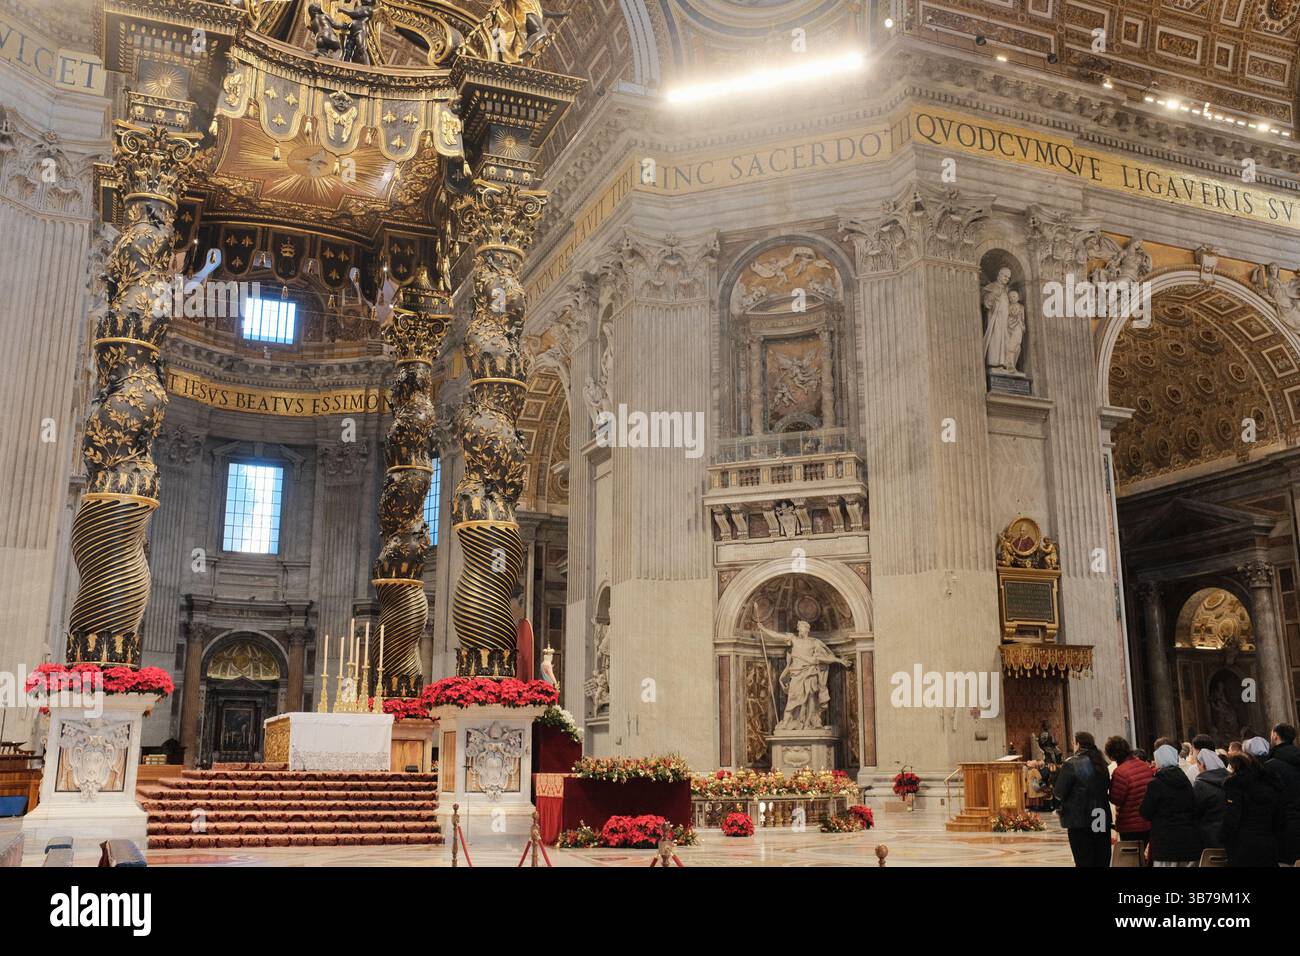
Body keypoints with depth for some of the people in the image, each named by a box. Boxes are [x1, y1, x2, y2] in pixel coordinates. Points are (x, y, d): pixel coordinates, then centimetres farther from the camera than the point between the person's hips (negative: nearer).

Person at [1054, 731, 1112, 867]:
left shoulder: (1071, 764, -14)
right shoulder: (1101, 763, 7)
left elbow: (1059, 793, -15)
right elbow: (1107, 788, 18)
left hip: (1079, 820, -6)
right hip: (1102, 821, 6)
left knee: (1083, 860, 0)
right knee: (1102, 860, 13)